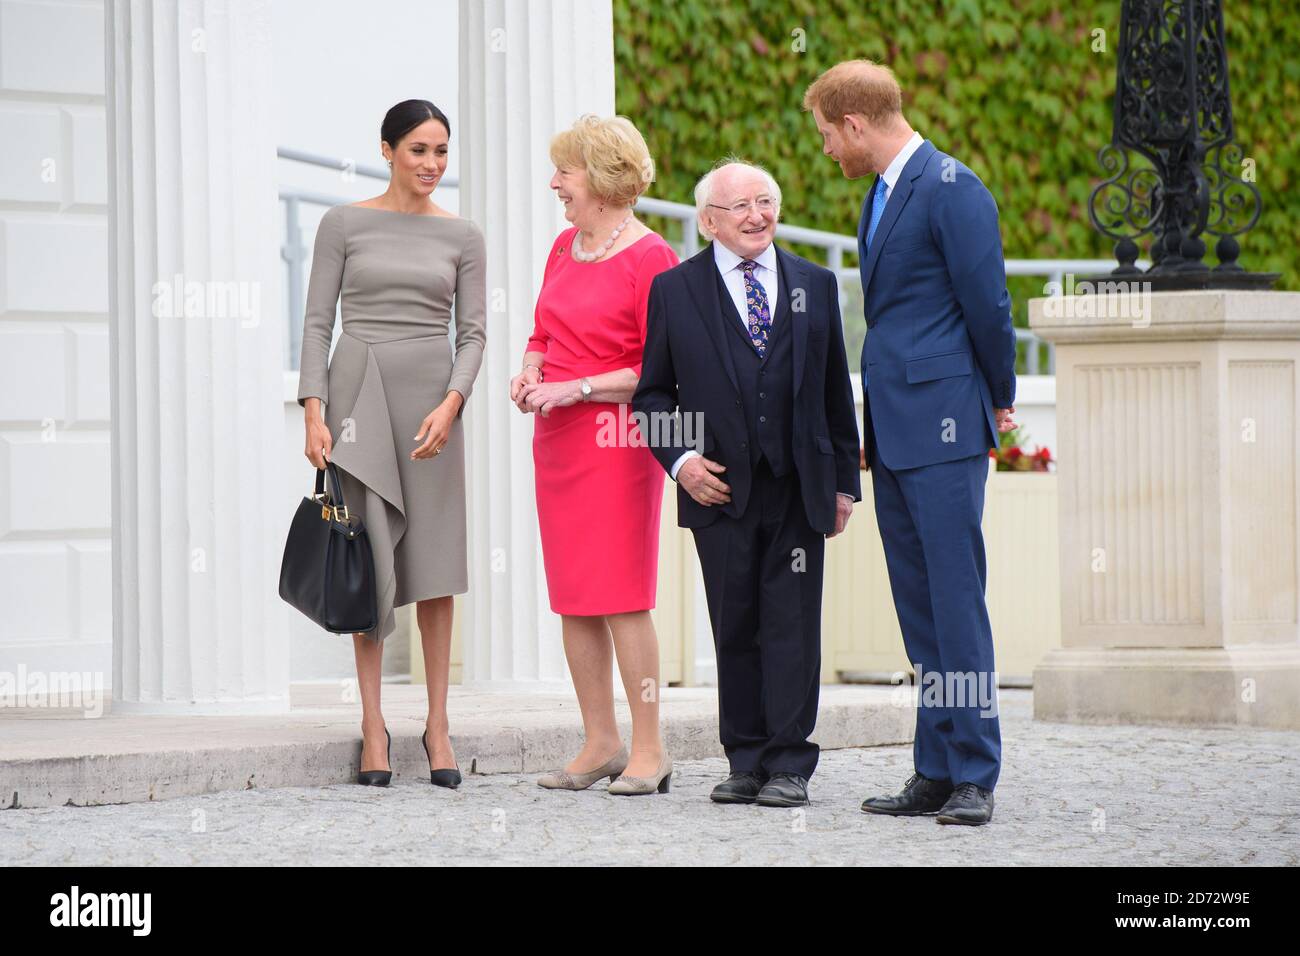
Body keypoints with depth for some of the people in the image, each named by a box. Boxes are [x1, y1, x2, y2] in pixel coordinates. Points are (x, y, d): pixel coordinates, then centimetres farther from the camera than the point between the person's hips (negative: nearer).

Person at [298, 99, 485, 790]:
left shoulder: (461, 237, 9)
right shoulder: (344, 225, 4)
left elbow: (473, 332, 5)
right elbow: (318, 322, 2)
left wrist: (451, 404, -12)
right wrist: (314, 412, -8)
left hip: (431, 396, 2)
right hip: (358, 389, -1)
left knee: (433, 559, 1)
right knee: (370, 558, -3)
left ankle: (437, 724, 6)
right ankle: (373, 725, 0)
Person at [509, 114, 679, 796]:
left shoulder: (649, 258, -10)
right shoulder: (565, 247, 14)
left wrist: (575, 388, -16)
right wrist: (529, 375, 4)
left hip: (617, 439, -8)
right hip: (556, 437, 8)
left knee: (621, 596, -9)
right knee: (571, 595, 7)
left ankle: (648, 750, -3)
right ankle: (600, 744, 13)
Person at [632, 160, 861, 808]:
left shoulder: (816, 286, 10)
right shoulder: (674, 291, 5)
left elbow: (836, 390, 12)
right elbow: (652, 391, 8)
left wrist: (844, 480, 9)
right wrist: (679, 458, -7)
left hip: (799, 488, 1)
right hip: (720, 487, -1)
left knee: (792, 625, -2)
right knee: (735, 628, 4)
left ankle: (788, 766, 0)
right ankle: (746, 761, 11)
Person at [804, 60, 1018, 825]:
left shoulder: (952, 189, -11)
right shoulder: (884, 194, 18)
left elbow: (987, 303, -11)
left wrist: (999, 400, 1)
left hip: (943, 430, -9)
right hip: (892, 432, 9)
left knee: (956, 601, -8)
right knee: (919, 611, 9)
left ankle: (975, 776, -5)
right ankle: (936, 775, 12)